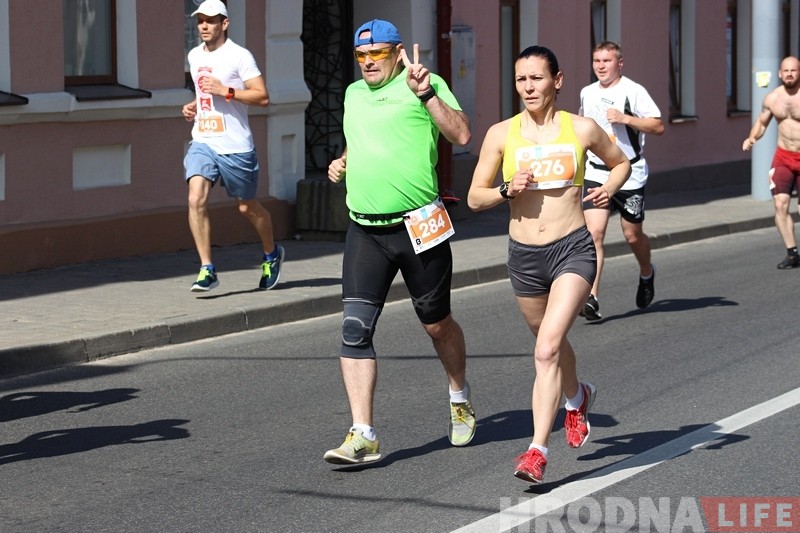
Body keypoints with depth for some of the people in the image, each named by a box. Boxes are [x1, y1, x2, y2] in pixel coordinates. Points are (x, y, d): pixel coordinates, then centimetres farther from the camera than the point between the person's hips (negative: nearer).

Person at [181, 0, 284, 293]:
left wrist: (225, 91, -21)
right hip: (202, 142, 5)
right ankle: (207, 270, -14)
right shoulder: (194, 56, 12)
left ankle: (272, 255, 37)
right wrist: (193, 106, 10)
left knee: (247, 207, 10)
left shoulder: (239, 56, -8)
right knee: (196, 199, -17)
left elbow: (263, 96, -12)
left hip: (235, 145, -5)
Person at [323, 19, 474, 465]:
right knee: (355, 328, -10)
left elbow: (462, 135, -15)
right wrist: (341, 164, 13)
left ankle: (461, 397, 41)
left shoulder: (425, 84, -2)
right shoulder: (354, 94, 16)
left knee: (436, 323, 12)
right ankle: (363, 437, -10)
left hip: (418, 227, -4)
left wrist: (427, 94, -23)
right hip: (365, 231, 4)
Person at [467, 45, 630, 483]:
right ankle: (577, 397, 54)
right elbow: (474, 198, 5)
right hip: (523, 255, 3)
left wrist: (610, 188, -3)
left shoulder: (582, 129, -1)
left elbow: (621, 162, 17)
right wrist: (508, 189, -14)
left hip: (572, 250, -3)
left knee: (547, 350, -19)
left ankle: (537, 450, -19)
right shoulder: (501, 134, 1)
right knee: (550, 344, 22)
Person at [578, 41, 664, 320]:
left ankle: (647, 273, 41)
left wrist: (625, 118, -22)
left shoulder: (633, 91, -8)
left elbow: (658, 126, -13)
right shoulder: (587, 93, 10)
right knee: (594, 232, -13)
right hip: (596, 174, 3)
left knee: (632, 235, 8)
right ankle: (591, 298, -18)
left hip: (630, 174, -3)